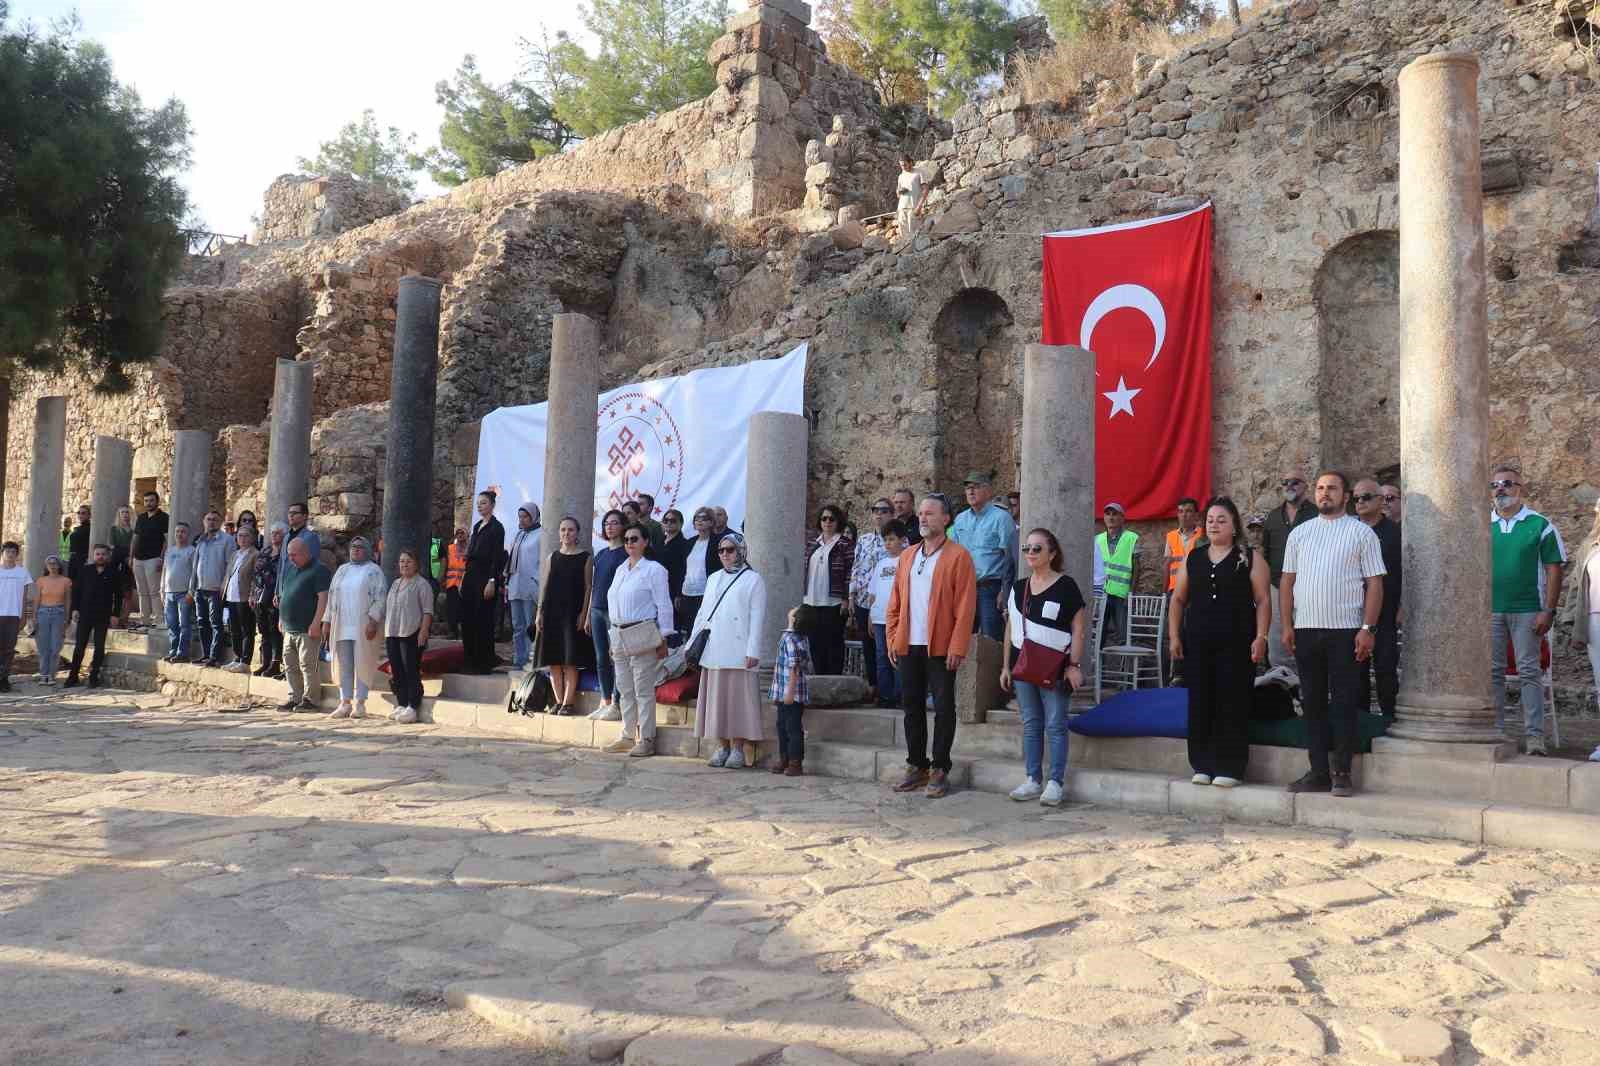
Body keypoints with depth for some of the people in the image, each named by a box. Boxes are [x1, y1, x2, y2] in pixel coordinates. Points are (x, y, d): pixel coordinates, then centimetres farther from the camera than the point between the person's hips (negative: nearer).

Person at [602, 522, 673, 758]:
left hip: (642, 635, -7)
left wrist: (662, 640, -10)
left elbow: (663, 606, -7)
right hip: (619, 635, 7)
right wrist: (614, 638, 15)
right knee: (625, 689, 11)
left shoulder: (654, 570, -5)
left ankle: (646, 740, 1)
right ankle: (628, 736, 20)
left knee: (643, 689, -4)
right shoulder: (620, 570, 16)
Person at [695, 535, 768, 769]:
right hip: (712, 651, 5)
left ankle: (738, 748, 0)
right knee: (717, 699, 5)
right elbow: (702, 614, 21)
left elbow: (757, 618, -5)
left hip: (738, 651, -5)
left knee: (737, 698, -5)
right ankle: (723, 746, 13)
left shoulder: (752, 579, 2)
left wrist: (753, 651, -12)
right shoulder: (713, 579, 20)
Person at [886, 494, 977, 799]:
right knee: (912, 706, 11)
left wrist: (957, 647, -15)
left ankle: (940, 770, 9)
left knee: (943, 709, 1)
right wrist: (892, 638, 7)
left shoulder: (958, 557, -5)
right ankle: (916, 767, 21)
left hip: (940, 648, -6)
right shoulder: (907, 556, 14)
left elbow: (965, 606, -10)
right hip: (908, 647, 6)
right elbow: (895, 601, 15)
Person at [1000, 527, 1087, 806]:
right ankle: (1032, 780, 16)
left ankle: (1055, 782, 5)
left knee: (1055, 725, -1)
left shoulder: (1066, 587, -5)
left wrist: (1074, 665, -11)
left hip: (1054, 667, -5)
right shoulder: (1017, 588, 11)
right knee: (1030, 724, 10)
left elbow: (1078, 628, -6)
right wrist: (1006, 666, 12)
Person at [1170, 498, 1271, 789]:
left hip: (1236, 644, -3)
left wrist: (1261, 637, -11)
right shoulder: (1192, 558, 13)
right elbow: (1178, 599, 14)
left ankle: (1229, 768, 6)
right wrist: (1174, 636, 6)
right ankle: (1203, 765, 13)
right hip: (1197, 644, 3)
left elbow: (1263, 600, -2)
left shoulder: (1250, 558, 3)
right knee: (1200, 703, 4)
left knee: (1232, 704, -2)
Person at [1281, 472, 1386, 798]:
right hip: (1305, 629, 4)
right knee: (1312, 702, 7)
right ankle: (1318, 772, 13)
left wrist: (1368, 629, -10)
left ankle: (1342, 773, 5)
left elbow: (1375, 583, -2)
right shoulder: (1299, 533, 13)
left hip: (1345, 630, -4)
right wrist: (1287, 625, 4)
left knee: (1343, 703, -1)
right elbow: (1287, 581, 12)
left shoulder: (1362, 532, 3)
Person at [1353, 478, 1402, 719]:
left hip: (1386, 615, -3)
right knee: (1357, 669, 5)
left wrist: (1402, 608, -6)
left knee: (1386, 668, -3)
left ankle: (1389, 715, 5)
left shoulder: (1395, 532, 4)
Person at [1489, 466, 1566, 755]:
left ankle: (1534, 735, 3)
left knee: (1529, 672, 0)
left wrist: (1548, 611, -9)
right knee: (1493, 672, 5)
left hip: (1527, 611, -3)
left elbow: (1554, 570, -1)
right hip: (1489, 611, 3)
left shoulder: (1540, 525, 1)